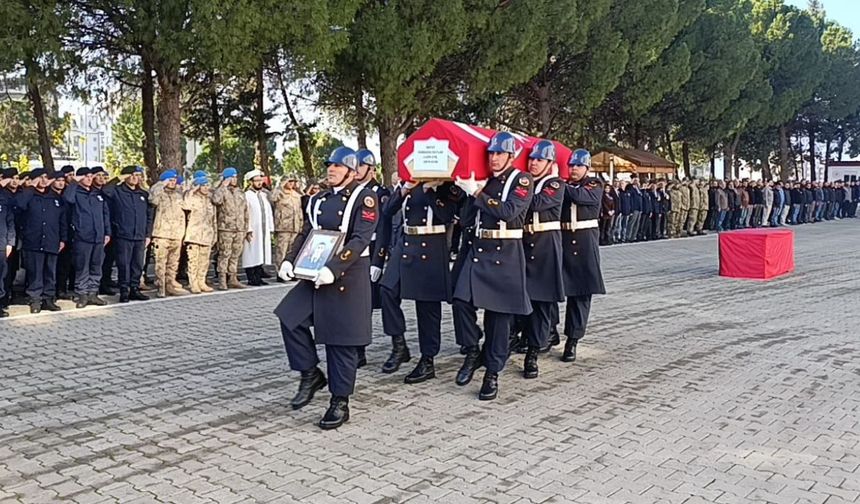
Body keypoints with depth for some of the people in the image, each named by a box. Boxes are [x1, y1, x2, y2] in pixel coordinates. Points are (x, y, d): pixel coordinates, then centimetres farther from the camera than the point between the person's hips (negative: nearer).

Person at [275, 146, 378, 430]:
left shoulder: (364, 198, -7)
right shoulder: (319, 200, 14)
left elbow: (360, 239, -17)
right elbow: (306, 234, 15)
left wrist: (333, 269, -28)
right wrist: (289, 260, -2)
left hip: (348, 277, -6)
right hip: (317, 275, 7)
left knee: (342, 341, -1)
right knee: (290, 317, -7)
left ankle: (340, 403, 12)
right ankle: (311, 374, 11)